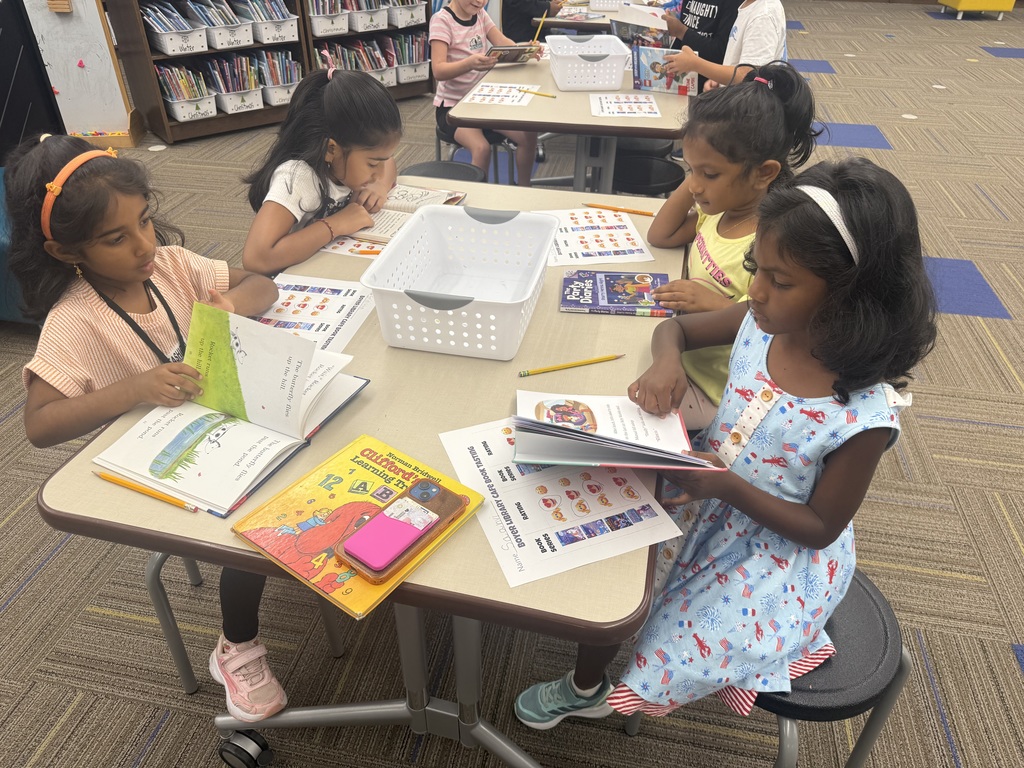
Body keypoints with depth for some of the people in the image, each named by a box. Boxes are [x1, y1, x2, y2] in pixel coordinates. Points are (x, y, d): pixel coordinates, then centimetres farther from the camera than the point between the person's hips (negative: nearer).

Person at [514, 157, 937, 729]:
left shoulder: (865, 415, -29)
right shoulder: (762, 322, -14)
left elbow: (821, 528, -17)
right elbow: (675, 327, 3)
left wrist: (730, 487, -33)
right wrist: (666, 362, -21)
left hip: (783, 550, -5)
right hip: (708, 496, 6)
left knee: (681, 653, -10)